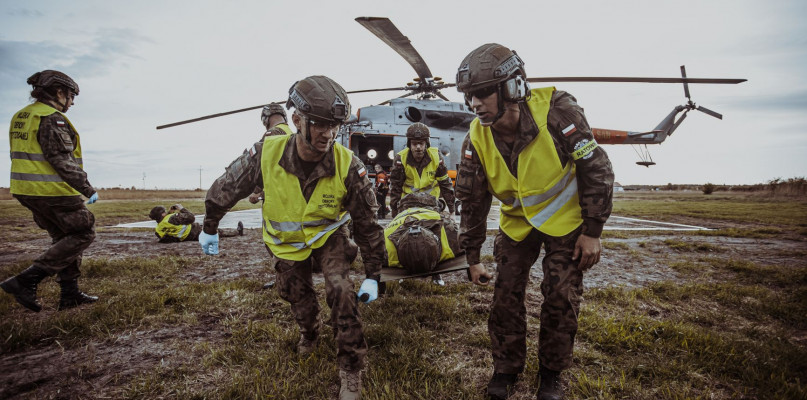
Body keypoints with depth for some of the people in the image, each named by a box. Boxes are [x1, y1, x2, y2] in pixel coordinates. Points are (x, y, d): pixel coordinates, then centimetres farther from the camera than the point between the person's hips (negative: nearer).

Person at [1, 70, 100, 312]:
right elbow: (62, 160, -21)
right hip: (54, 191, -10)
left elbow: (23, 156, 20)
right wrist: (87, 188, -18)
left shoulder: (21, 116, 16)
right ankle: (26, 281, -5)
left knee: (65, 238, 16)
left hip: (27, 190, 10)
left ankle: (70, 294, 17)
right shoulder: (52, 118, -14)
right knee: (83, 234, 0)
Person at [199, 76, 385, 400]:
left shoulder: (348, 166, -29)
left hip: (328, 235, -1)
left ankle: (350, 371, 1)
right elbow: (225, 188, -8)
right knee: (299, 297, 16)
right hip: (284, 241, 2)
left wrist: (372, 276, -15)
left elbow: (367, 223, -18)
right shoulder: (265, 154, -29)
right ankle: (309, 334, 53)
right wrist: (209, 228, 6)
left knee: (342, 292, -19)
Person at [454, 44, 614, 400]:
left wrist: (592, 231, -16)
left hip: (565, 217, -2)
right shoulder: (476, 141, -18)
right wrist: (472, 257, -1)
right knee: (506, 295, 1)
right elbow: (472, 202, -7)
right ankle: (506, 367, 22)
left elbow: (595, 169, -18)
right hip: (517, 221, 3)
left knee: (561, 297, 0)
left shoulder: (556, 110, -27)